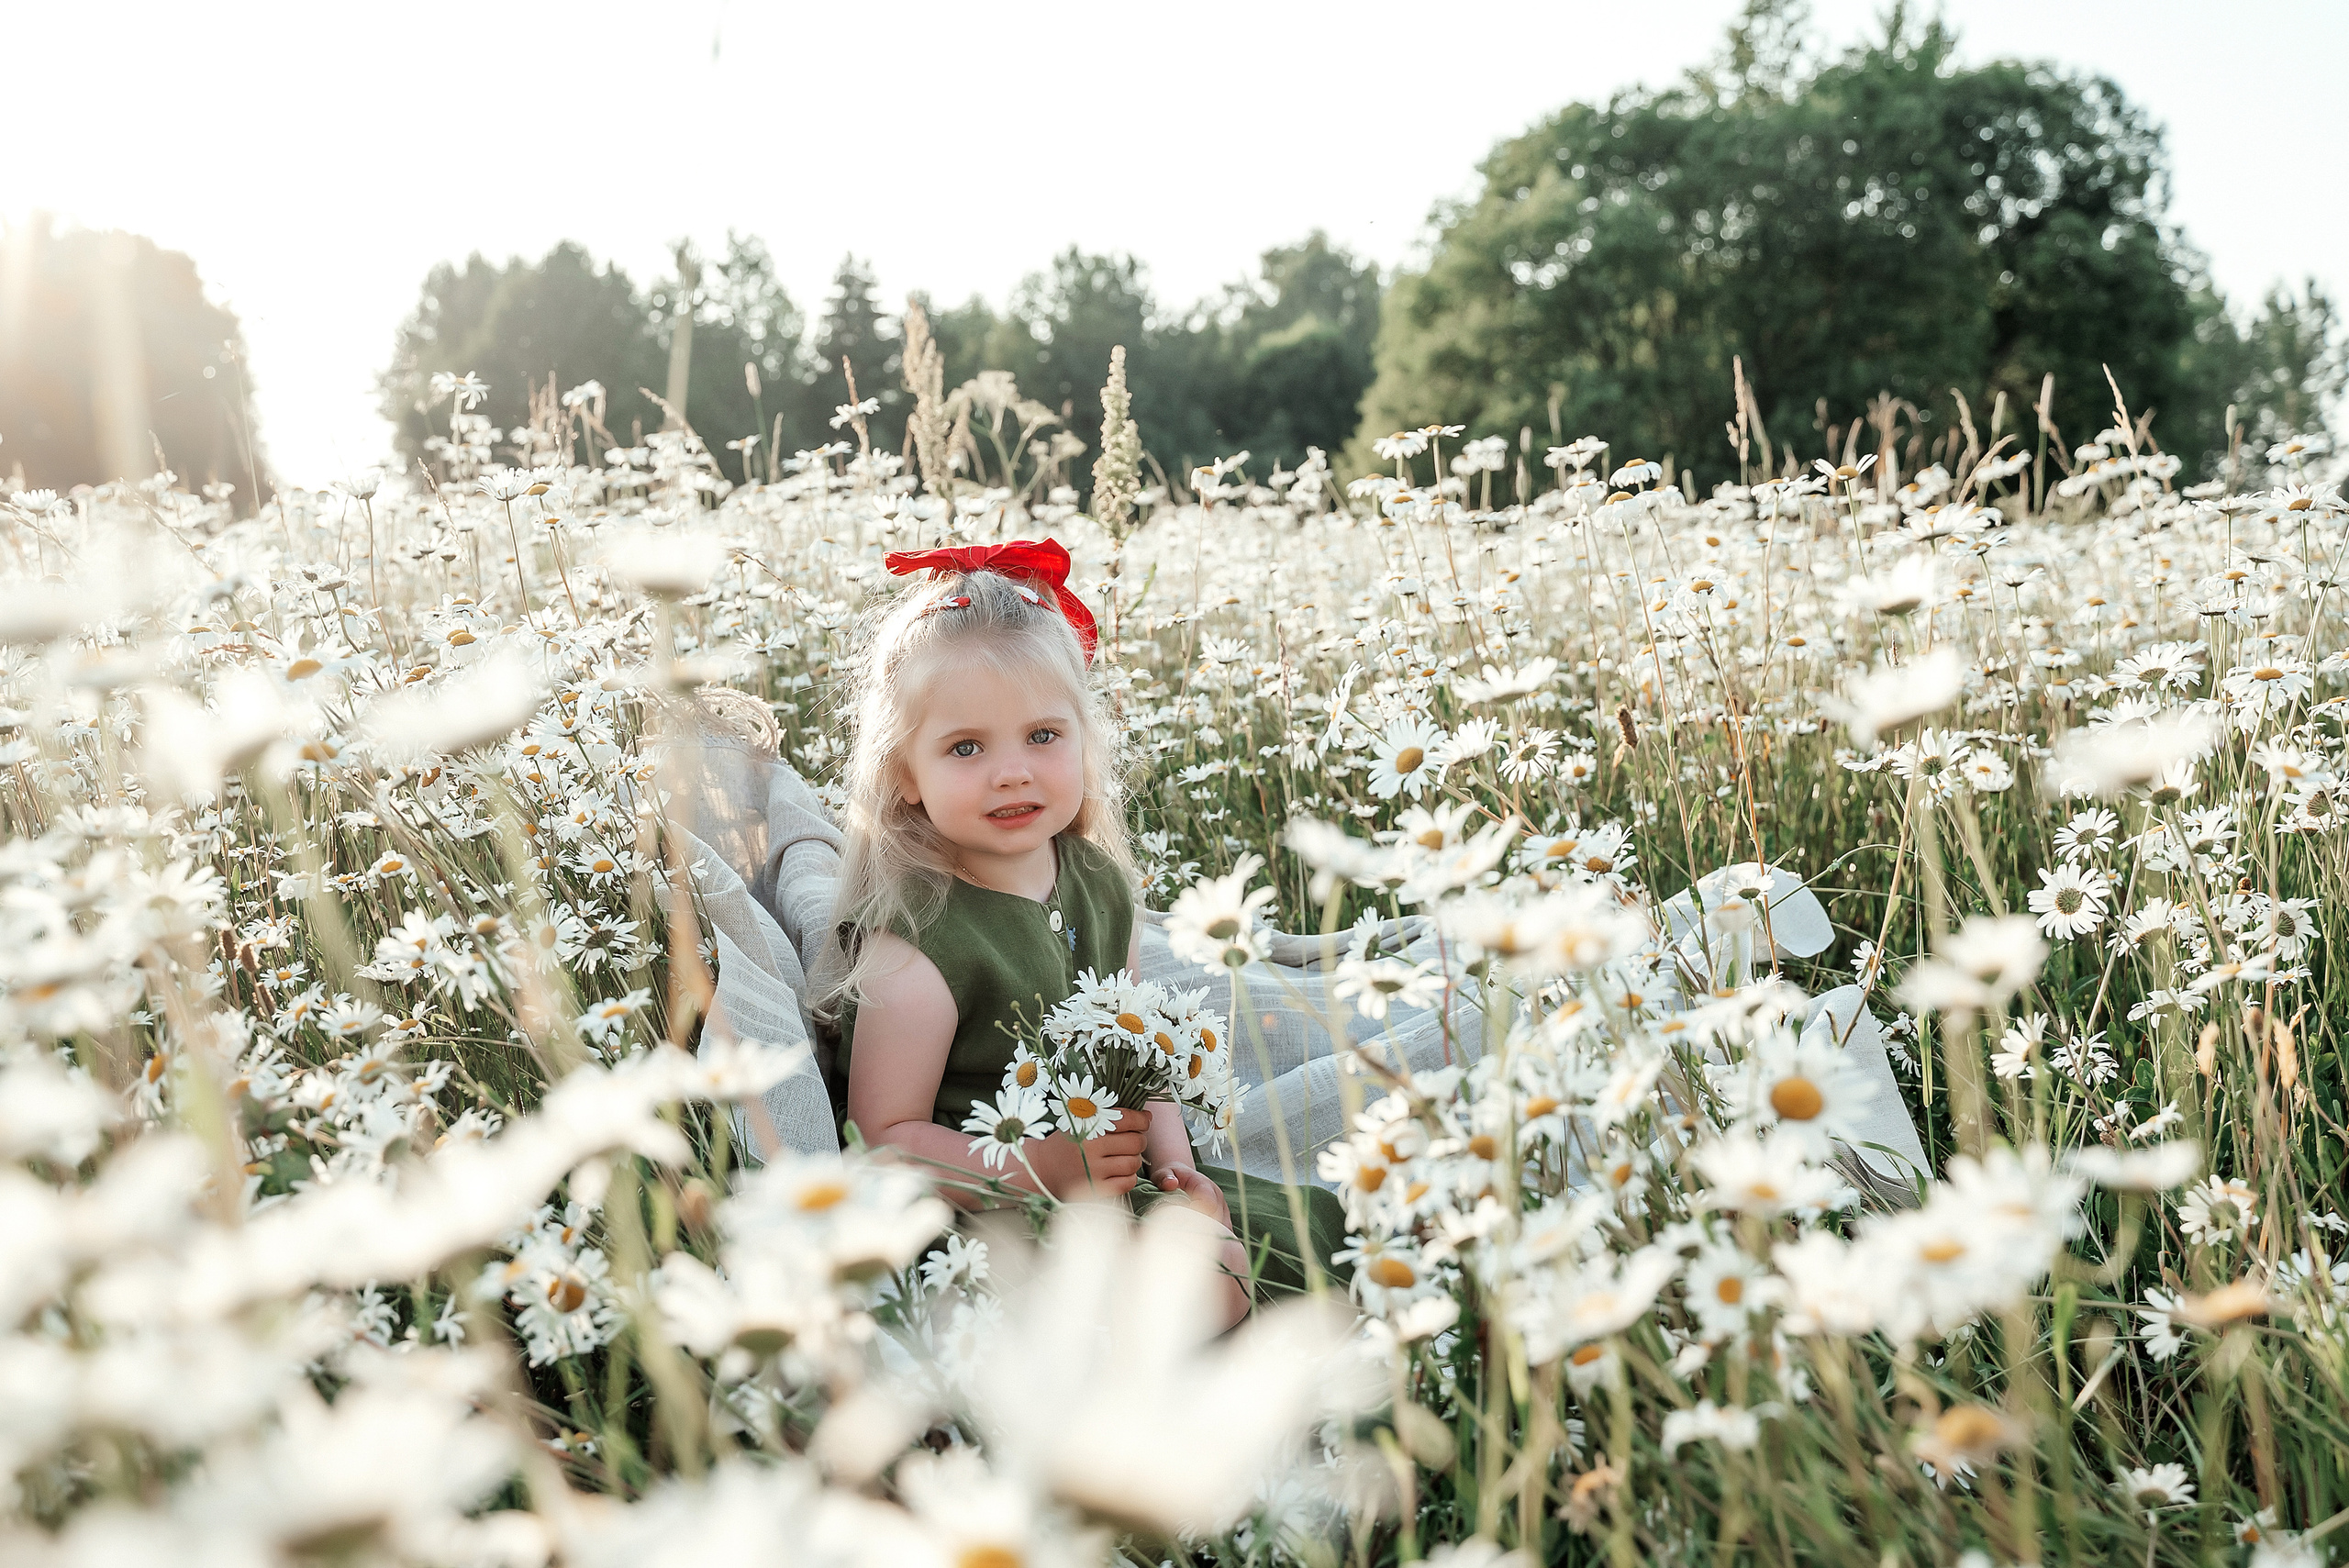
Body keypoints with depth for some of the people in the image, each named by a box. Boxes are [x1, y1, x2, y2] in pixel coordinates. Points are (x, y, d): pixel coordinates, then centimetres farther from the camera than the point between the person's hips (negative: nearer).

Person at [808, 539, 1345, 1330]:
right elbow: (883, 1137, -19)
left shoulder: (1102, 884, 3)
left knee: (1317, 1221, 8)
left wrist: (1173, 1158, -2)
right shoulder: (916, 941, -20)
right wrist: (1041, 1169, -28)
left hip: (1114, 1181, 8)